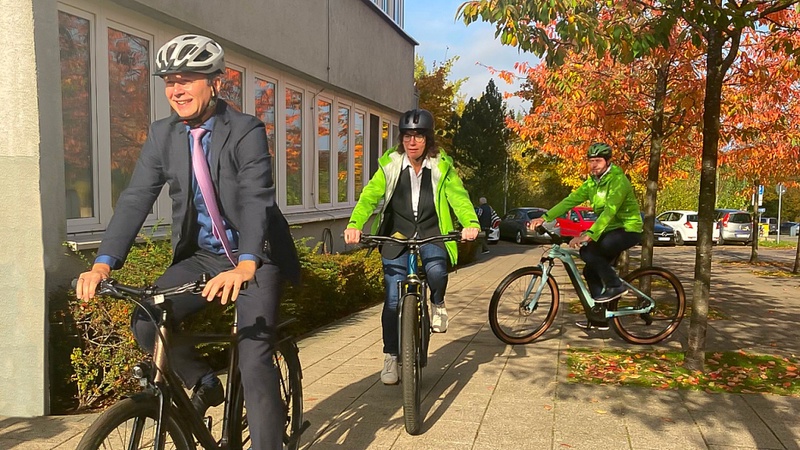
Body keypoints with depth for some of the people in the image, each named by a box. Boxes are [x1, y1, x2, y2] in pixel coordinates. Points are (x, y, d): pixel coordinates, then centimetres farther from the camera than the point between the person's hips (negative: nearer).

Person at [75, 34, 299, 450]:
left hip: (254, 259, -4)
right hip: (201, 256, 5)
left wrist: (243, 267, -45)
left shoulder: (246, 131, -15)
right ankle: (204, 384, 12)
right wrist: (103, 263, -23)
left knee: (254, 357, -16)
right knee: (145, 323, -14)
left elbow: (256, 200, -28)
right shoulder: (162, 134, -1)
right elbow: (135, 198, -9)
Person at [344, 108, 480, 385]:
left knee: (436, 270, -31)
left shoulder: (441, 166, -3)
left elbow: (458, 196, -15)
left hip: (431, 232, 0)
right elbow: (370, 196, -16)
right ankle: (391, 357, 13)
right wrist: (354, 224, -35)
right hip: (397, 234, 0)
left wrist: (470, 223, -35)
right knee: (393, 299, -5)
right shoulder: (390, 165, -5)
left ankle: (437, 304, 5)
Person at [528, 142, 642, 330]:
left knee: (588, 251, -27)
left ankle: (614, 285, -9)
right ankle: (598, 319, 15)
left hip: (628, 230, -8)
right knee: (591, 271, 4)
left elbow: (609, 211, -33)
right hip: (611, 230, 8)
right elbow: (570, 200, -3)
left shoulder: (618, 180, -20)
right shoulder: (591, 183, 5)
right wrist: (544, 217, -15)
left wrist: (588, 235, -44)